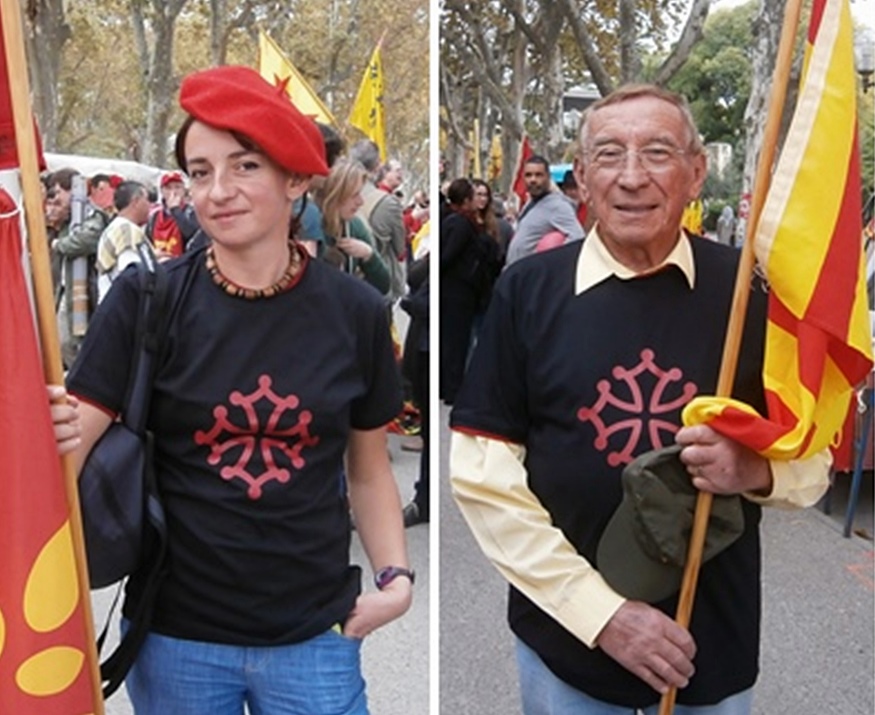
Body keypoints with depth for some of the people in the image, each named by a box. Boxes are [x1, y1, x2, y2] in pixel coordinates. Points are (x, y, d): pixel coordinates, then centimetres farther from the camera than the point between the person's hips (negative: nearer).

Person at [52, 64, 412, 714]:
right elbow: (71, 444, -9)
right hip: (176, 635, 0)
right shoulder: (146, 300, -8)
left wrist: (396, 576, -5)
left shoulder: (356, 313, -5)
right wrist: (49, 434, -30)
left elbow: (369, 468, 6)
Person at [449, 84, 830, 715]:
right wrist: (601, 611, -14)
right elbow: (481, 474, -9)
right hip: (565, 636, -1)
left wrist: (755, 470, -21)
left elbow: (813, 459, 2)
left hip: (717, 640, 1)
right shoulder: (528, 290, -8)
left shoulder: (748, 290, -5)